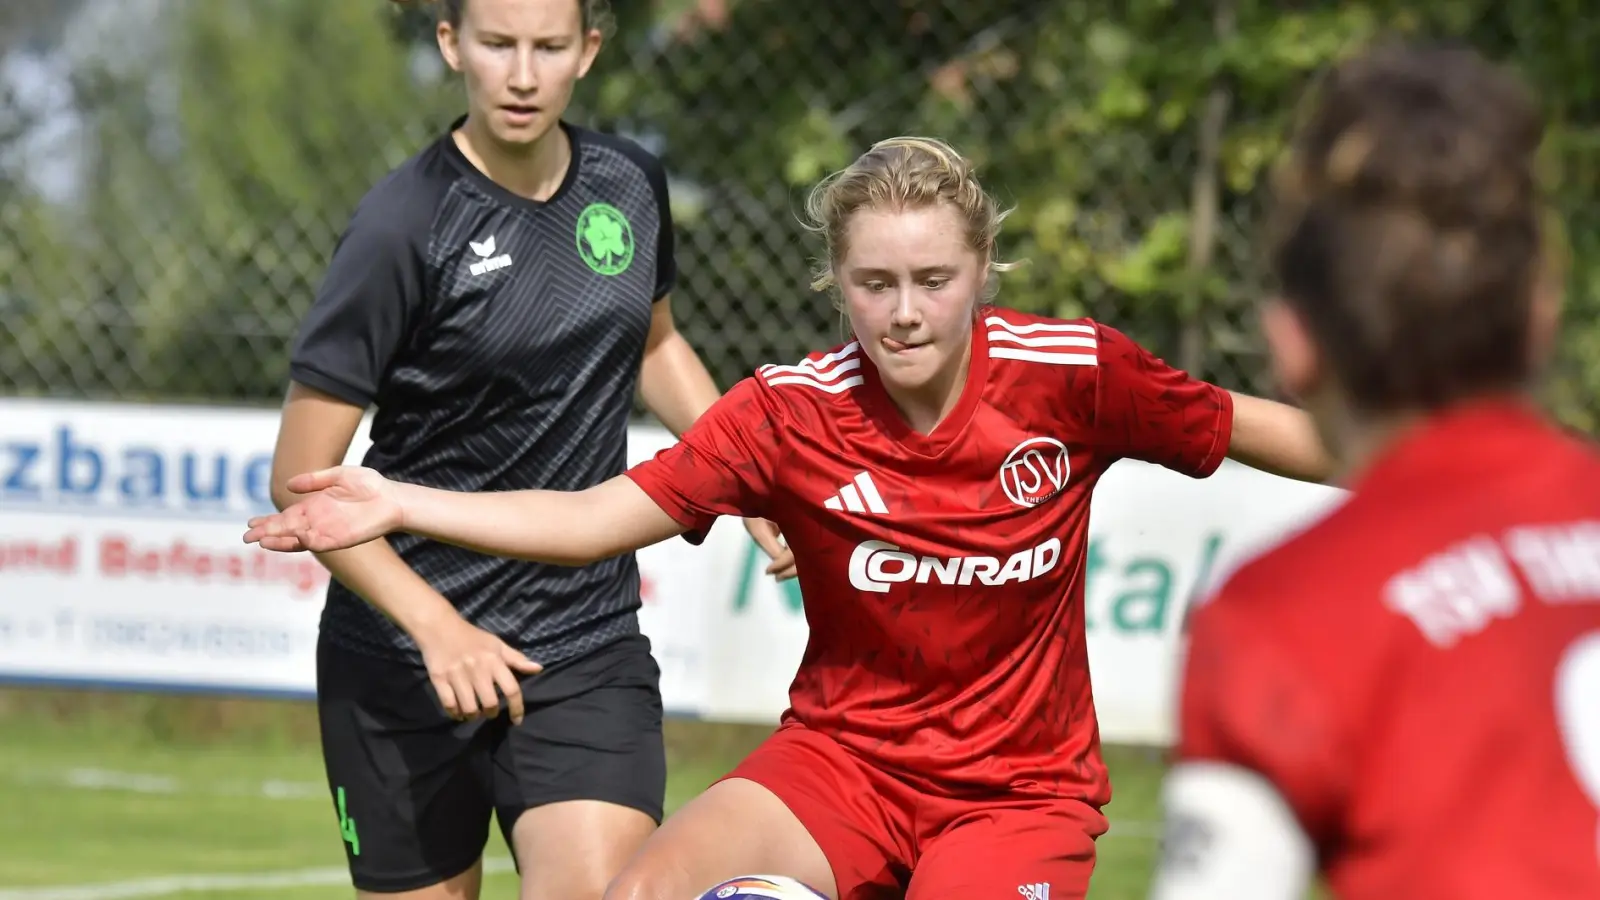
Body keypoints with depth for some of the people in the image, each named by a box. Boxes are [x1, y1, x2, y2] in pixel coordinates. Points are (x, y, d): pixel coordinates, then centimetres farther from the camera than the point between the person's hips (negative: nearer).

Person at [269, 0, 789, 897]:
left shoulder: (630, 184, 2)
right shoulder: (406, 226, -14)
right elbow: (301, 481, -14)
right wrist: (436, 627, -23)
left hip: (591, 649, 3)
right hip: (405, 662, -3)